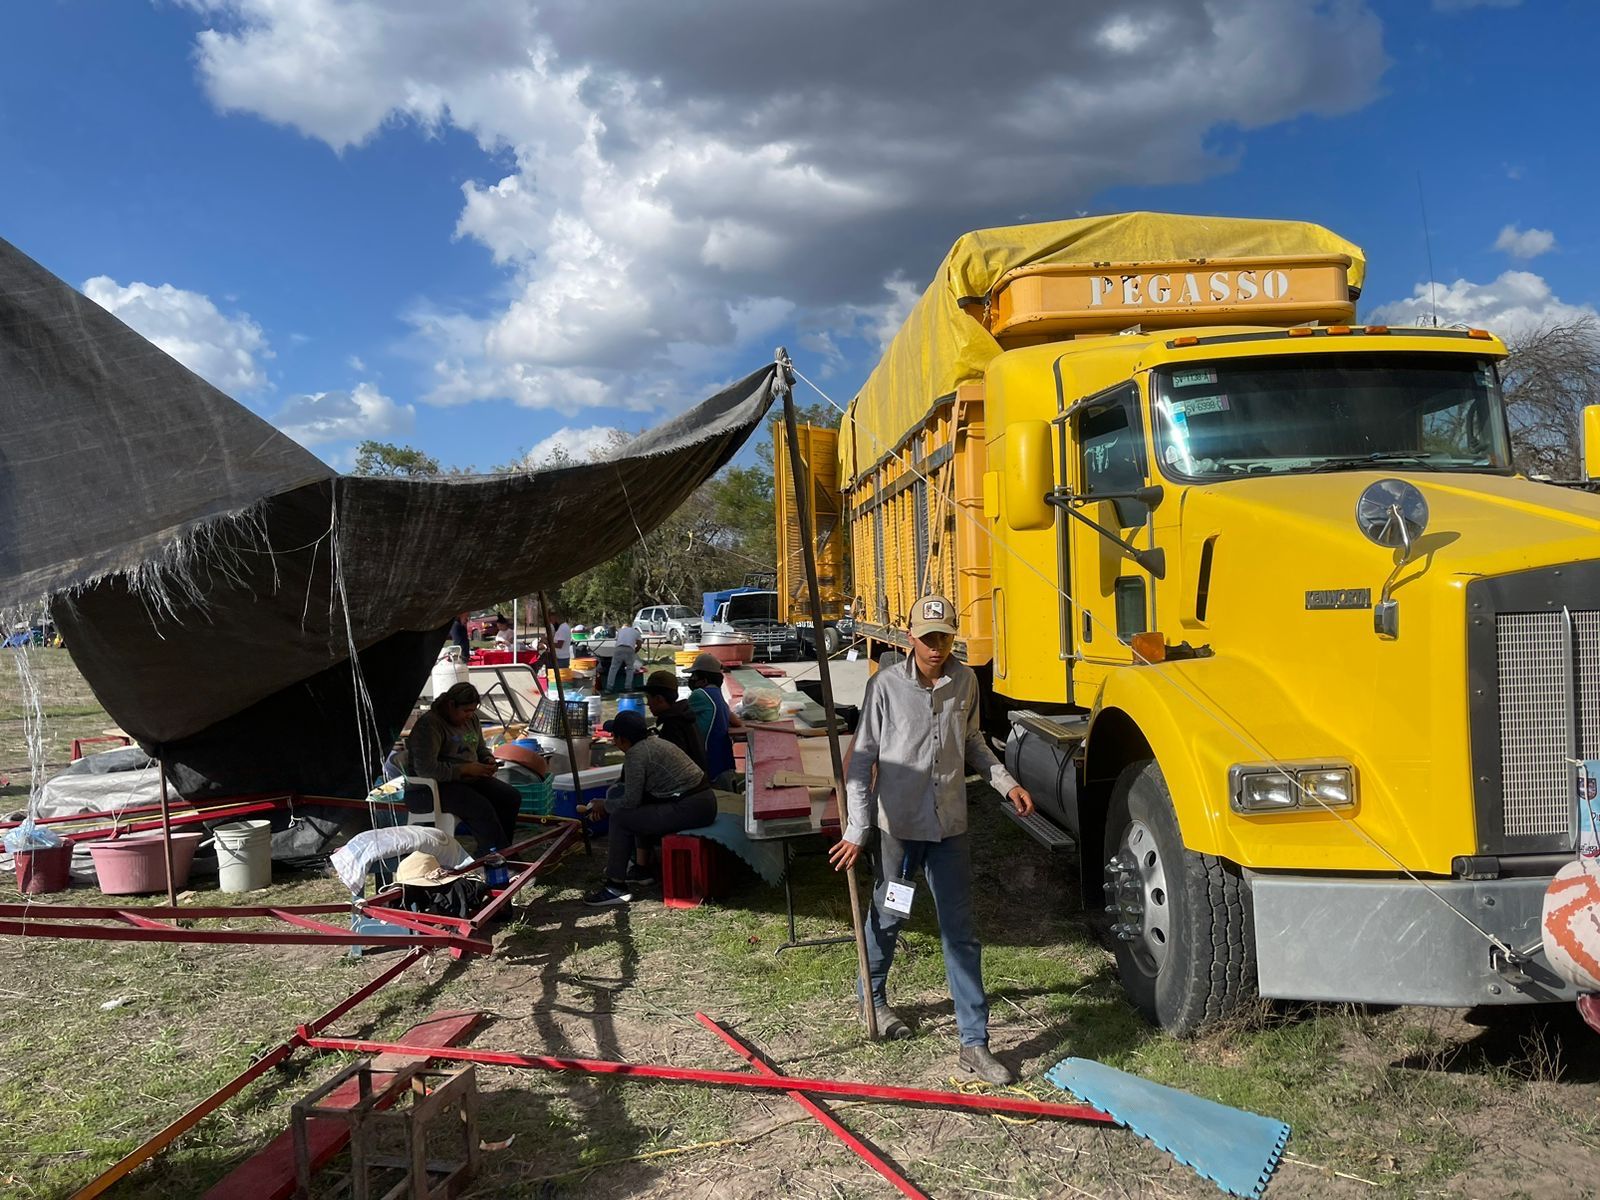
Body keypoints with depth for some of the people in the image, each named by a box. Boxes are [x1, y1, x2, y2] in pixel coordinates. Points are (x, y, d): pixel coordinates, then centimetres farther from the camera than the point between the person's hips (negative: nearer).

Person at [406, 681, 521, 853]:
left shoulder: (471, 719, 9)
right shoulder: (428, 725, -17)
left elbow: (481, 748, 25)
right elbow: (425, 768, -26)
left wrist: (489, 761, 1)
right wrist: (465, 769, -24)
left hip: (469, 779, 9)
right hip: (436, 787, -8)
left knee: (511, 797, -10)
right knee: (481, 807, -30)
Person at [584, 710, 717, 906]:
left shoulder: (636, 754, -12)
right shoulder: (652, 742, 16)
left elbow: (630, 801, -12)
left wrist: (604, 805, 6)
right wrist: (606, 804, 23)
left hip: (690, 809, -10)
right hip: (705, 802, 10)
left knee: (621, 818, -6)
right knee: (641, 810, 29)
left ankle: (616, 886, 0)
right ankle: (642, 870, 34)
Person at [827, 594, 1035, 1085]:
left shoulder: (965, 681, 1)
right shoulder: (886, 685, -11)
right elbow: (862, 759, -8)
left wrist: (1006, 783, 5)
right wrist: (856, 830, -10)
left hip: (950, 827, 3)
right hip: (897, 825, -3)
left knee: (961, 934, 3)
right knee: (887, 917, 16)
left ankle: (974, 1045, 8)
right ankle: (873, 998, 43)